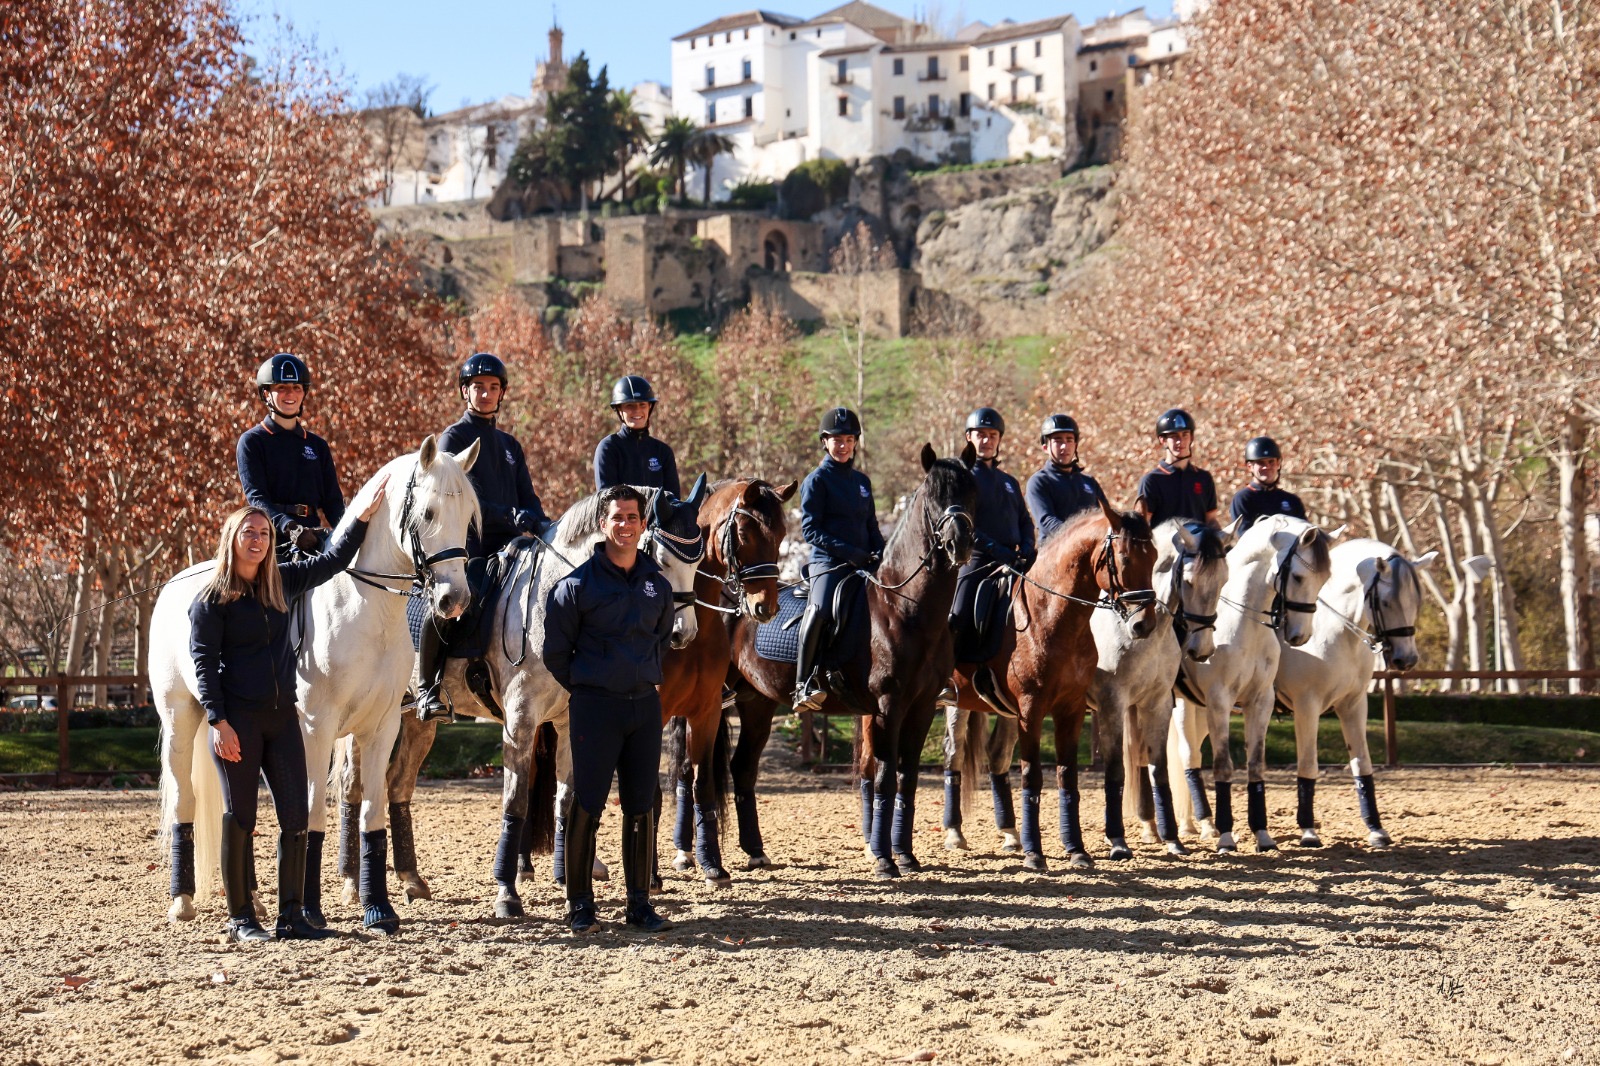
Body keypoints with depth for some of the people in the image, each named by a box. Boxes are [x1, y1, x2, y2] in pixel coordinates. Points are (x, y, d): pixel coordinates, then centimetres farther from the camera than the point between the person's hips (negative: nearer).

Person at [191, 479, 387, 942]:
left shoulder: (281, 584, 12)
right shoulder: (212, 600, -4)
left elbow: (332, 561, 20)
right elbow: (204, 664, -8)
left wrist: (365, 516, 12)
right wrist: (219, 721, -16)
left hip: (282, 716, 5)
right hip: (238, 720, -5)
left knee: (296, 818, 1)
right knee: (239, 820, 1)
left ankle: (292, 915, 8)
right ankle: (240, 918, 9)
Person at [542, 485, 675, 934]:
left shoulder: (658, 585, 8)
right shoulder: (578, 585, -5)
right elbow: (555, 649, 1)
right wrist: (584, 687, 6)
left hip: (645, 704, 4)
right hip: (595, 706, -4)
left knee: (641, 807, 6)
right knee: (587, 805, -3)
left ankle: (639, 901, 14)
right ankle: (580, 902, 5)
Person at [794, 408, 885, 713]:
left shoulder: (862, 481, 18)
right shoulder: (817, 480, 1)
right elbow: (810, 529, -7)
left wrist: (881, 554, 1)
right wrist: (848, 551, -16)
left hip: (865, 565, 7)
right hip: (829, 563, -7)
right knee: (819, 609, -33)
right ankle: (804, 684, -30)